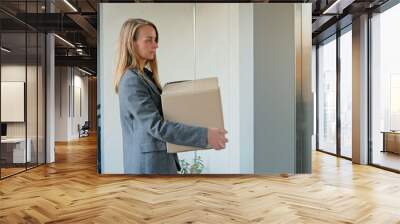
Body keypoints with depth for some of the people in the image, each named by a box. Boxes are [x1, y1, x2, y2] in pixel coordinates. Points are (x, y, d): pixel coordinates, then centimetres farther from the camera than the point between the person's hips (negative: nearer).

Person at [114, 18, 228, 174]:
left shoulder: (146, 74, 12)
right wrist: (204, 135, -28)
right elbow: (156, 126, -25)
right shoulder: (131, 81, -18)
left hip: (160, 159, 9)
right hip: (149, 164, -9)